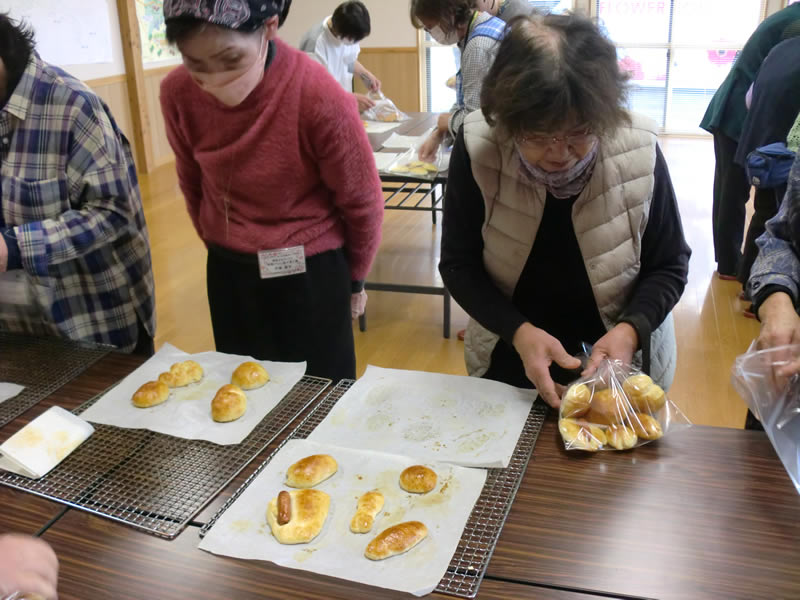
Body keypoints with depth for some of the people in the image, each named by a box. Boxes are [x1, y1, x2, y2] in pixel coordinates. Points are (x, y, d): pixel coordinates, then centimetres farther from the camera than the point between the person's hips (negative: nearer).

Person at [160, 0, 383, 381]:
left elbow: (361, 202, -10)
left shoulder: (321, 98, -26)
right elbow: (192, 184, 5)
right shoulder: (178, 92, -14)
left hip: (309, 272, -4)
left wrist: (355, 279, 4)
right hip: (227, 273, 4)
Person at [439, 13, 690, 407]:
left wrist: (631, 330, -26)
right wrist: (518, 332, -27)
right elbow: (459, 264, -13)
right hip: (508, 363, 1)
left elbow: (668, 266, -8)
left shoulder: (638, 150, -21)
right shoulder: (477, 147, -21)